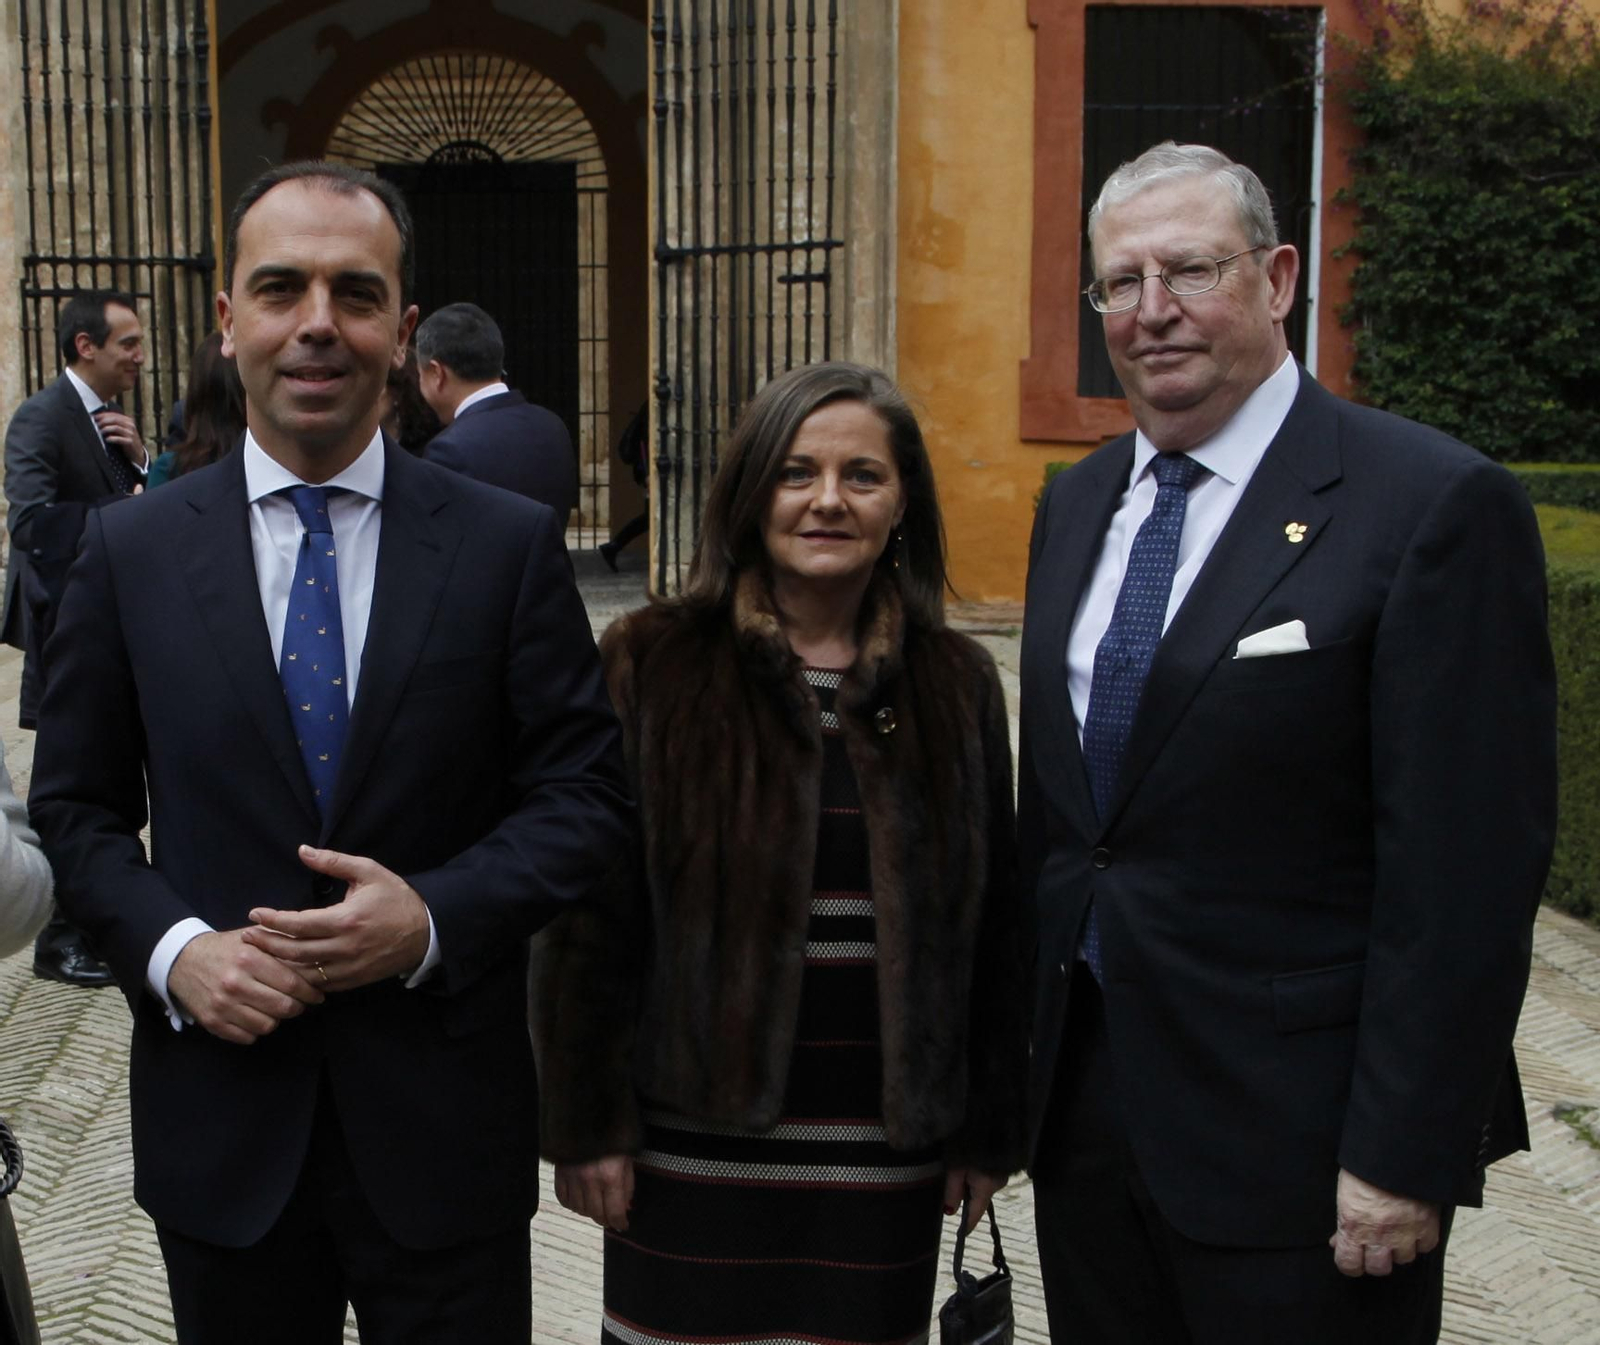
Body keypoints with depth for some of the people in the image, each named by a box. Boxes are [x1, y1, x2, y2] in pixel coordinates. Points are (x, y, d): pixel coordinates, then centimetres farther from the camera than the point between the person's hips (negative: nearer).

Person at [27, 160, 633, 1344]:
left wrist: (435, 917, -17)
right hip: (220, 1124, 1)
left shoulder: (510, 545, -4)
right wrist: (169, 949, -12)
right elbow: (77, 804, 5)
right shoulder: (131, 553, 1)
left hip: (445, 1123, -1)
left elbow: (588, 796, -3)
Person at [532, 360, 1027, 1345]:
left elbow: (992, 922, 7)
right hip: (696, 1140, -2)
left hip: (888, 1145, 2)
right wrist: (588, 1122, -5)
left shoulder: (958, 684, 4)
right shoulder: (654, 666, -3)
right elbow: (591, 913, -3)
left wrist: (990, 1126, 7)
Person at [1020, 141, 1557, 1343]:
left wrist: (1407, 1154, -17)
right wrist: (1018, 1059, 12)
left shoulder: (1438, 506, -13)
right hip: (1084, 1105, 6)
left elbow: (1467, 867, -16)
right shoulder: (1077, 504, 9)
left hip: (1292, 1141, -6)